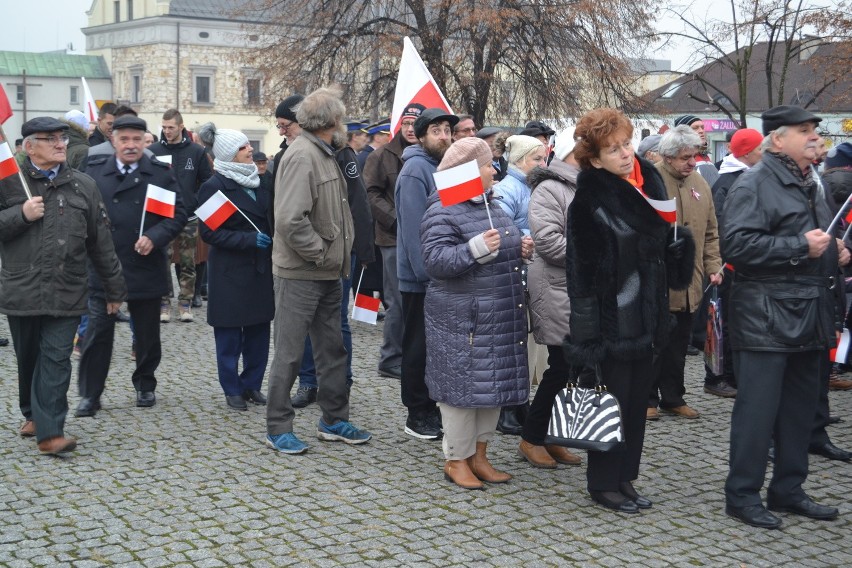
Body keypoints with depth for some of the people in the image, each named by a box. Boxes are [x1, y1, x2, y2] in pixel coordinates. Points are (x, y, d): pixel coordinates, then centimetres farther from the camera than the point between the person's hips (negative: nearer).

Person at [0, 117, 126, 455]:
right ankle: (33, 414, 36)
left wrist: (114, 288, 11)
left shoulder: (83, 186, 7)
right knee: (27, 359, 14)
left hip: (66, 293, 0)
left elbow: (101, 242, 9)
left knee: (56, 360, -7)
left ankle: (50, 432, -7)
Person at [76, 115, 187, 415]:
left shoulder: (161, 173, 1)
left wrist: (154, 237, -16)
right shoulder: (94, 170, 4)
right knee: (97, 331, 0)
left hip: (145, 265, 1)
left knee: (147, 332, 12)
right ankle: (90, 394, 8)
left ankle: (145, 385, 30)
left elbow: (178, 213, -2)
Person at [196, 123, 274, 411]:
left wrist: (269, 242, 7)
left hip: (260, 267, 6)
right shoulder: (214, 187, -9)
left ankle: (252, 384, 21)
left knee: (259, 330, 8)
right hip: (230, 270, -6)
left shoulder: (257, 181, 10)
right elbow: (209, 232, -13)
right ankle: (233, 390, 14)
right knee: (229, 333, 3)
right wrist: (248, 239, -19)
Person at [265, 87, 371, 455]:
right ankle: (278, 428, 12)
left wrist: (340, 253, 9)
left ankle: (334, 421, 28)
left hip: (327, 273, 9)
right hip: (299, 273, -9)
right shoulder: (302, 156, -18)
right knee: (290, 353, 1)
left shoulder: (324, 154, 12)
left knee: (332, 348, 16)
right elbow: (290, 220, -28)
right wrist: (321, 254, -19)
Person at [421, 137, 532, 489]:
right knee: (463, 385, -1)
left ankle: (479, 455, 26)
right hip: (463, 319, -9)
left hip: (499, 317, 9)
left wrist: (520, 250, 9)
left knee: (494, 384, 13)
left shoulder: (491, 206, 16)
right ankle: (456, 460, 13)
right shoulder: (443, 211, -13)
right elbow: (434, 260, -22)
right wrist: (476, 248, -31)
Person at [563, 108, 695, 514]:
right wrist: (588, 329, -20)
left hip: (644, 312, 7)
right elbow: (581, 267, -18)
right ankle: (603, 483, 15)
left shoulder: (649, 180, 6)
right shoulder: (589, 199, -16)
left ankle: (624, 477, 25)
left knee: (638, 397, 13)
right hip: (611, 317, -7)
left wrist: (678, 242, 0)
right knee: (612, 399, 1)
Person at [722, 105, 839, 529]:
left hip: (808, 317, 9)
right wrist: (800, 247, -20)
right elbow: (737, 244, -22)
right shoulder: (755, 184, -10)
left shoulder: (812, 184, 18)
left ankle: (788, 490, 24)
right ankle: (742, 495, 7)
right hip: (766, 318, -9)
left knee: (800, 409, 13)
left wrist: (836, 250, 14)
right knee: (757, 410, -4)